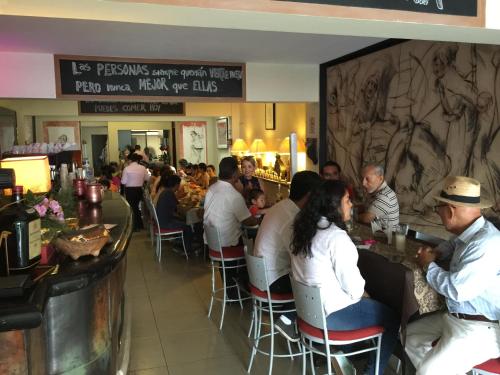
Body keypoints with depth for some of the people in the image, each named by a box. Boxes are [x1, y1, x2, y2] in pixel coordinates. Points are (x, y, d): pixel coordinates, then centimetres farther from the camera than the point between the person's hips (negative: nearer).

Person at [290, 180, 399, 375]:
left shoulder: (305, 228, 1)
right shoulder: (337, 236, -25)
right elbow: (353, 286, -22)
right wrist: (361, 294, 1)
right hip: (331, 312, -8)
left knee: (374, 305, 26)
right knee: (392, 318, 10)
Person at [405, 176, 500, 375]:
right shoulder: (469, 233, 3)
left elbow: (457, 289, -30)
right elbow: (452, 244, 28)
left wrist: (429, 265, -12)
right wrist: (436, 253, 6)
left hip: (480, 329, -10)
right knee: (410, 335, 16)